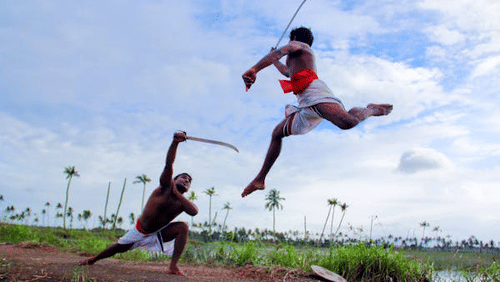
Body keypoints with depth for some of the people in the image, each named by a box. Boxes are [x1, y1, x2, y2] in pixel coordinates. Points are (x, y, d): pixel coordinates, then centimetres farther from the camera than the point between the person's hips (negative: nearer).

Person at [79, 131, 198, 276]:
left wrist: (177, 193, -31)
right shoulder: (166, 186, -17)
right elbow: (168, 164, -34)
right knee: (119, 247, 11)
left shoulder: (182, 202, -9)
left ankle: (173, 266, -20)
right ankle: (93, 259, 43)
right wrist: (175, 142, -50)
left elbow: (194, 211, -33)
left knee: (183, 227, -21)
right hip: (140, 230, -2)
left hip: (158, 234, 2)